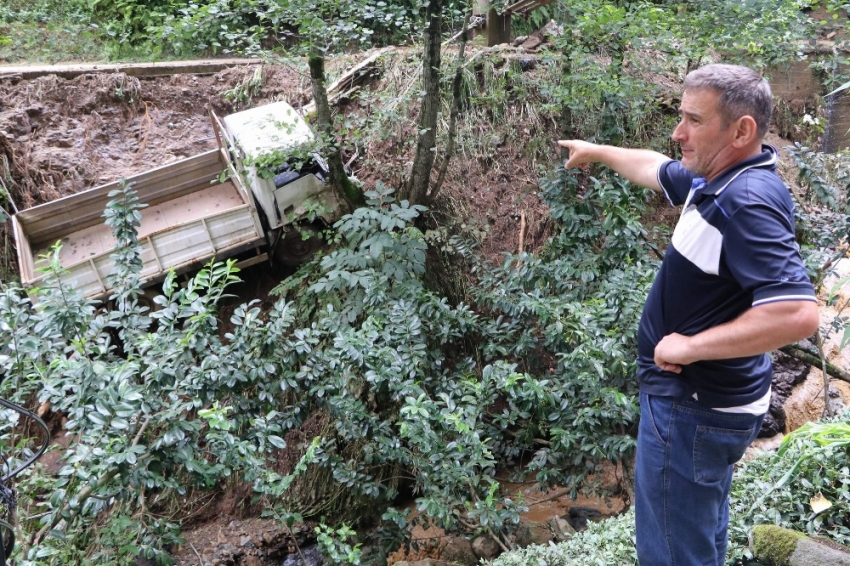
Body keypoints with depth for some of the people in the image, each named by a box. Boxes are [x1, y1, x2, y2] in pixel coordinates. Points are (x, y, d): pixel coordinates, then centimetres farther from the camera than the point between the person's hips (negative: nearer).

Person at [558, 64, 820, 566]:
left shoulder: (747, 204, -27)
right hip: (711, 398, 10)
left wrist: (691, 347, -29)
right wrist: (597, 152, 35)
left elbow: (798, 314, -37)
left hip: (695, 408, -10)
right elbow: (656, 169, 24)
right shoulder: (721, 181, 2)